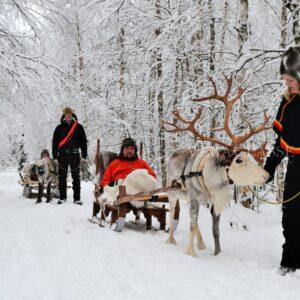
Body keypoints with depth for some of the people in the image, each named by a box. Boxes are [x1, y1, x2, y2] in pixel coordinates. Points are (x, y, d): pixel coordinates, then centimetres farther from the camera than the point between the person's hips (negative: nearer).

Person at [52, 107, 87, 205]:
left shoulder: (79, 127, 5)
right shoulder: (59, 128, 6)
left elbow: (83, 142, 5)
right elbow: (54, 142, 6)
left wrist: (84, 155, -1)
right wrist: (55, 156, 0)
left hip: (75, 155, 0)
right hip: (63, 155, 1)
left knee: (76, 177, 2)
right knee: (62, 177, 4)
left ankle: (77, 198, 5)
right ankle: (62, 197, 12)